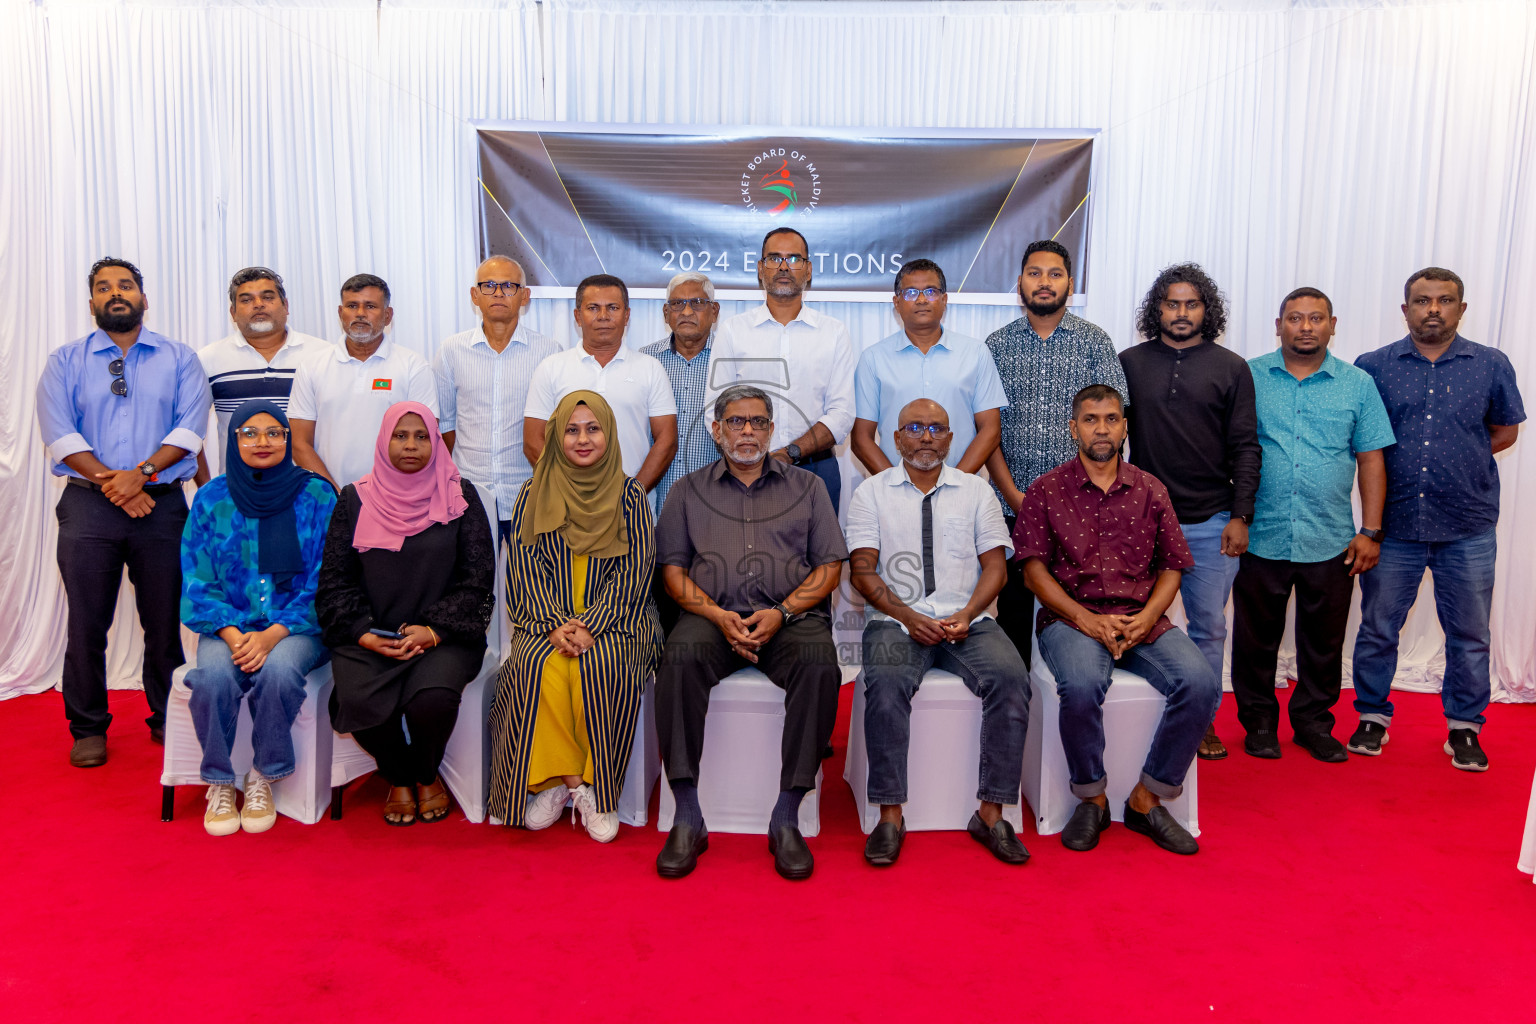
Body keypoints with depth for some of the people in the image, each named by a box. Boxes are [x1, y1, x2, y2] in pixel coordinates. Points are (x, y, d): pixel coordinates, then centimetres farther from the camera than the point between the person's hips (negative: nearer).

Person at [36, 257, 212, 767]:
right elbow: (59, 433, 0)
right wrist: (109, 481, -12)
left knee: (165, 620, 4)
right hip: (88, 505, 0)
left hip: (162, 502, 0)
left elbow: (190, 427, -2)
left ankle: (168, 721, 17)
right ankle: (88, 729, 15)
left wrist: (141, 472, -13)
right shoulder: (65, 361, 10)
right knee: (87, 621, 3)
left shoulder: (179, 359, 10)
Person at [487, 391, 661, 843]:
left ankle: (579, 785, -17)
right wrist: (553, 624, -14)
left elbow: (634, 571, -2)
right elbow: (526, 567, 3)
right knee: (540, 666, -30)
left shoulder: (629, 495, 6)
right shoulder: (535, 494, 10)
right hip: (547, 619, 1)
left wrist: (591, 626, -15)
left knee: (598, 666, -32)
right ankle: (572, 779, -17)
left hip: (612, 621, -1)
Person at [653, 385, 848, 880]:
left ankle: (786, 819, -24)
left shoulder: (806, 486, 18)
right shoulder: (689, 490, 18)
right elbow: (673, 569, 10)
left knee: (819, 662, -33)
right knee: (679, 657, -33)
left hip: (791, 614, 0)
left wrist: (781, 612, -8)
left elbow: (830, 565, 10)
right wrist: (718, 616, -9)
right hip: (712, 614, 0)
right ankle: (687, 818, -26)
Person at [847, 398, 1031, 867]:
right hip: (896, 620, -2)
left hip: (968, 620, 2)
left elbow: (995, 565, 10)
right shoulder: (872, 492, 10)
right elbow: (862, 569, 2)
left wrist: (966, 615, -8)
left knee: (1011, 678, -27)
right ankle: (890, 816, -23)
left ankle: (991, 814, -18)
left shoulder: (977, 491, 16)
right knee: (885, 683, -33)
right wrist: (907, 616, -13)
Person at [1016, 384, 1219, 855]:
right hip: (1071, 619, -3)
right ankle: (1091, 800, -8)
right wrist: (1085, 618, -12)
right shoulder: (1046, 491, 6)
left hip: (1142, 620, 3)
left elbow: (1172, 565, 13)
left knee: (1201, 683, -24)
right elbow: (1034, 568, 1)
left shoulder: (1150, 490, 14)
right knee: (1082, 685, -35)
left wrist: (1146, 617, -6)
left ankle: (1147, 800, -6)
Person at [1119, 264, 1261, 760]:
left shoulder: (1231, 368, 5)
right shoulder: (1129, 363, 5)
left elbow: (1245, 447, 3)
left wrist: (1240, 516, -4)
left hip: (1211, 523, 0)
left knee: (1209, 626, 7)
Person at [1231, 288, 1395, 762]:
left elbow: (1371, 461, 7)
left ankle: (1313, 722, 26)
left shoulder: (1358, 384, 6)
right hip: (1261, 538, -1)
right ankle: (1258, 722, 23)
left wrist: (1371, 532, 1)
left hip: (1331, 543, 1)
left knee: (1323, 642, 10)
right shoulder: (1248, 377, 2)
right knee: (1257, 637, 8)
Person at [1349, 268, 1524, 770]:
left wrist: (1457, 461, 1)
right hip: (1393, 523, 0)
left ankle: (1464, 726, 25)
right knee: (1377, 628, 8)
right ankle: (1373, 716, 24)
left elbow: (1505, 431, 11)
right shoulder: (1373, 366, 1)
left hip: (1468, 528, 1)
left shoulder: (1492, 365, 3)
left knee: (1468, 634, 9)